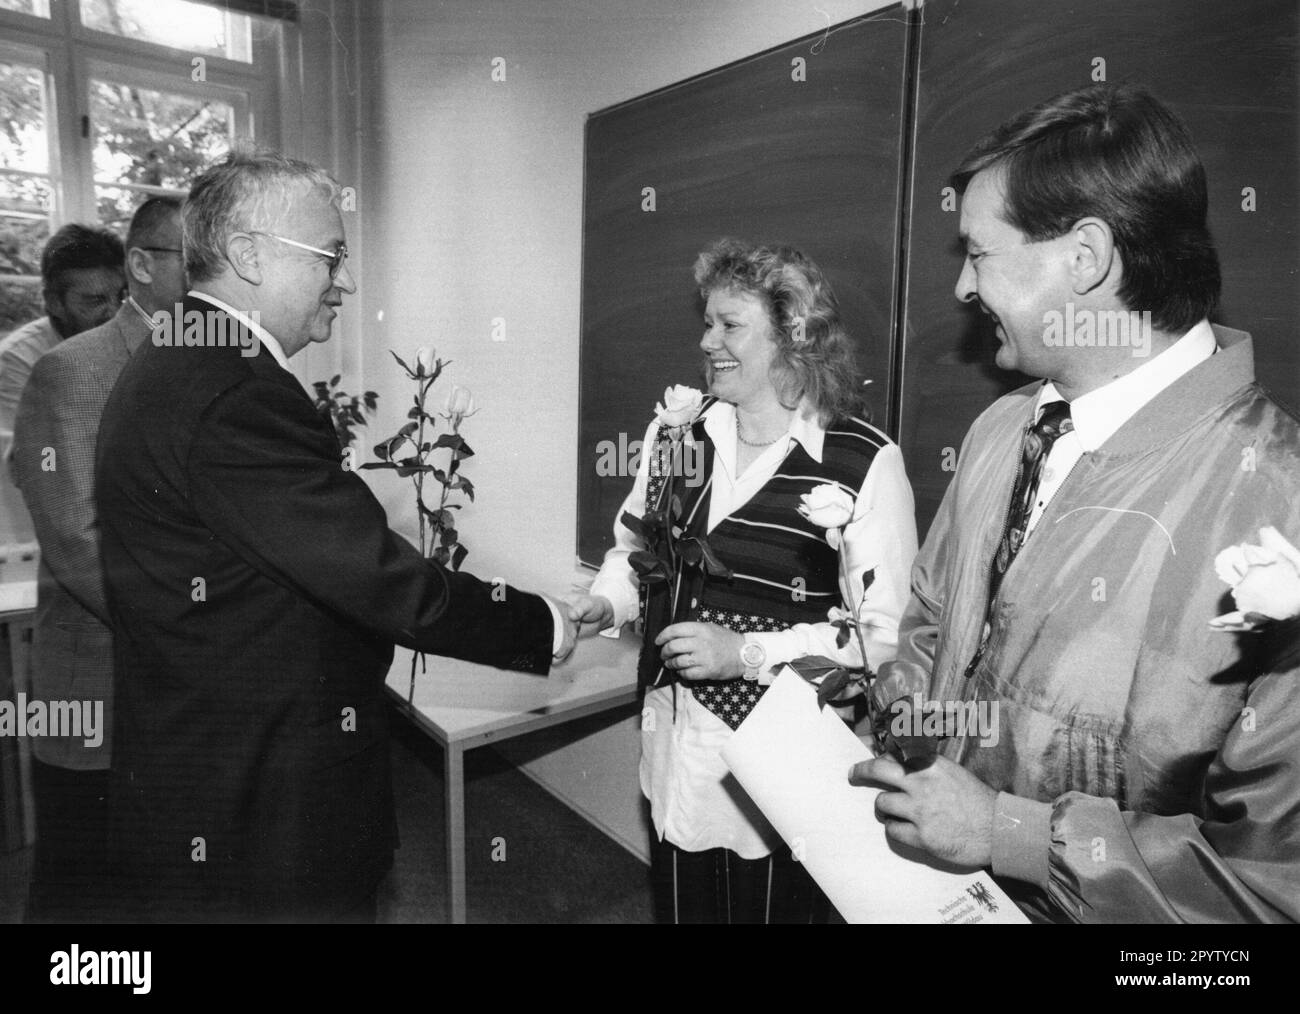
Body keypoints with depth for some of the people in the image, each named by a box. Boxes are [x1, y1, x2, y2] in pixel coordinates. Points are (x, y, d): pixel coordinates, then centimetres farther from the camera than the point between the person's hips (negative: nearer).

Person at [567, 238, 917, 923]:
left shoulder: (866, 462, -12)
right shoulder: (675, 434, 2)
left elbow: (884, 634, -13)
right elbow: (633, 549, 16)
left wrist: (750, 652, -20)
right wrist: (604, 603, -3)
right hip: (672, 748, 5)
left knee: (774, 908, 14)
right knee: (677, 908, 20)